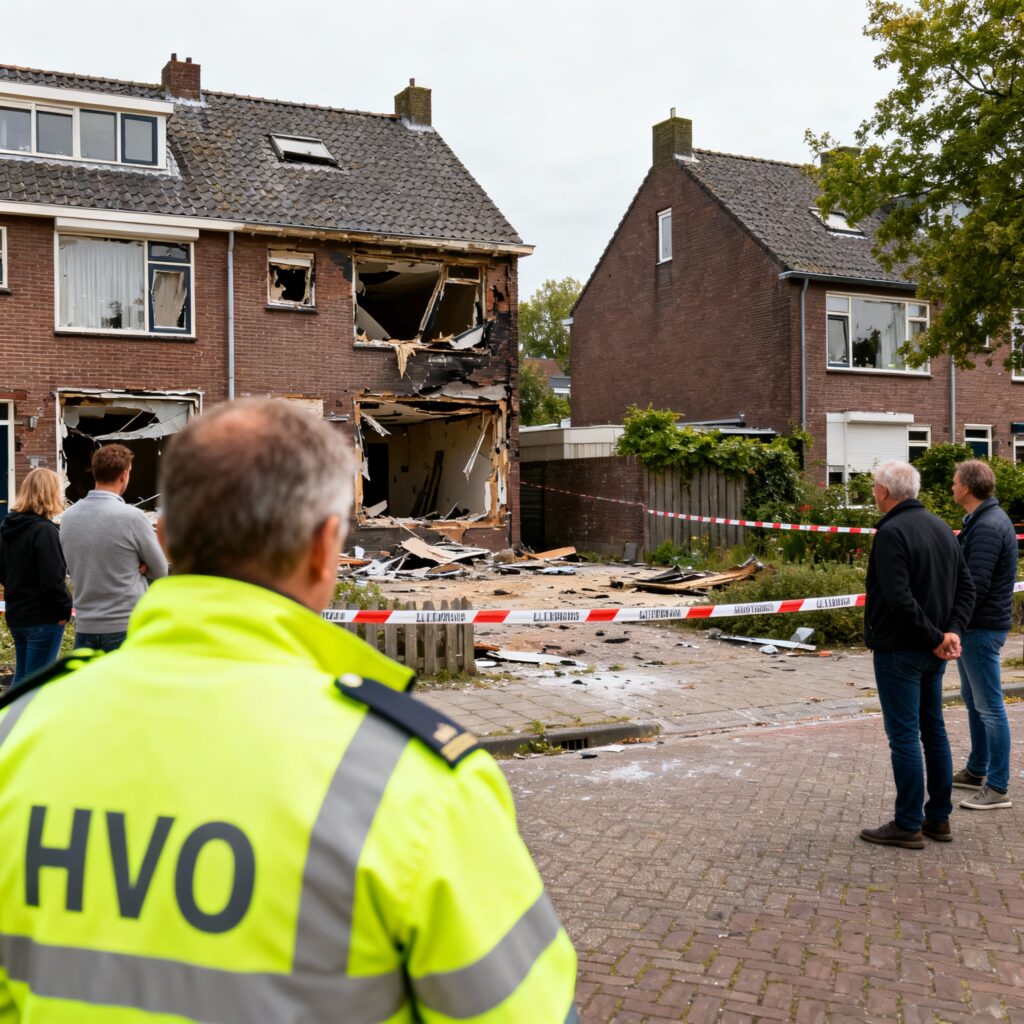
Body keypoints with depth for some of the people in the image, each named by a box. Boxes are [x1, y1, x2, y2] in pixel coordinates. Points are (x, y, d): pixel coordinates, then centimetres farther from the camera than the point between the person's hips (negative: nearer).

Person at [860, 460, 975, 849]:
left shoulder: (891, 533, -18)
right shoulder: (941, 528, 10)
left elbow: (900, 599, -26)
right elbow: (966, 586, 8)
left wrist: (935, 637, -16)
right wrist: (952, 631, -3)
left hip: (898, 651, -9)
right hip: (932, 654, 9)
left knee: (904, 735, -2)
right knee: (934, 730, 15)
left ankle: (908, 825, 5)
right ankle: (939, 818, 23)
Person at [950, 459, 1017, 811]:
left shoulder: (988, 526, -20)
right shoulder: (981, 521, 13)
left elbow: (976, 584, -24)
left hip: (982, 627, -11)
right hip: (972, 626, 11)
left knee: (989, 706, -4)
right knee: (973, 700, 19)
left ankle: (998, 788, 2)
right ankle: (976, 771, 31)